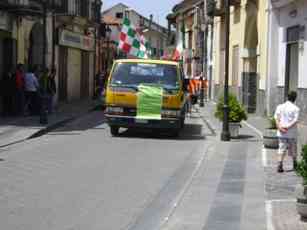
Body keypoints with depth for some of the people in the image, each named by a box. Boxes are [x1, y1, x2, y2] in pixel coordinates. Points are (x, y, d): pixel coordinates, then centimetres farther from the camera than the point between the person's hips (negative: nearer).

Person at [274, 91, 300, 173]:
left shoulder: (280, 107, 4)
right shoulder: (296, 108, -6)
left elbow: (277, 118, -7)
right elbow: (295, 120, -17)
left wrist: (280, 127, -16)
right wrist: (288, 127, -18)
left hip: (281, 133, 2)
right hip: (292, 133, -2)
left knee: (282, 149, 1)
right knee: (293, 149, 15)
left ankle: (280, 165, -16)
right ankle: (295, 164, 33)